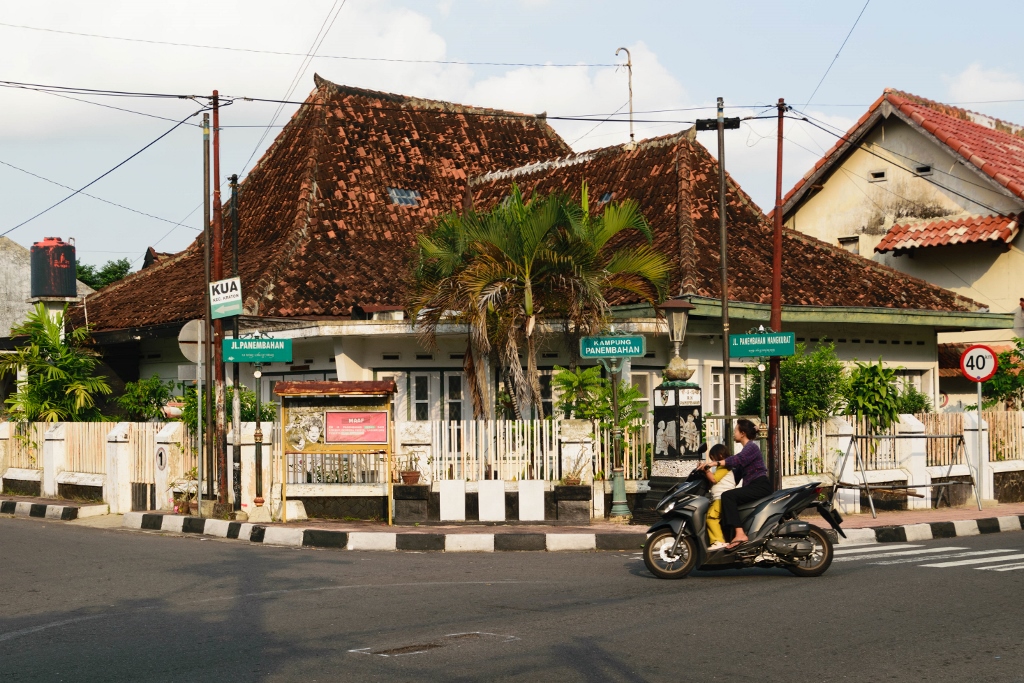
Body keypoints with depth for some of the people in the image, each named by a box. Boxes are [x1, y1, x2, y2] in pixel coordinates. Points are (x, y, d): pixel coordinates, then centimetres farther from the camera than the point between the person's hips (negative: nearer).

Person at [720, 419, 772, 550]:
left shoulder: (751, 447, -6)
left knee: (727, 496, -27)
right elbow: (736, 474, 20)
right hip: (752, 487, 11)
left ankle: (740, 534, -37)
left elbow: (738, 459, -26)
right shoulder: (746, 449, 25)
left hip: (760, 486, -11)